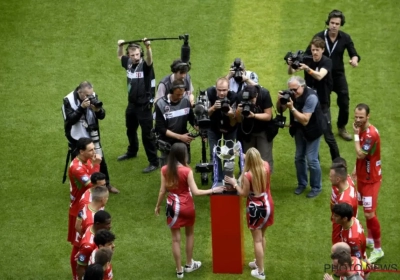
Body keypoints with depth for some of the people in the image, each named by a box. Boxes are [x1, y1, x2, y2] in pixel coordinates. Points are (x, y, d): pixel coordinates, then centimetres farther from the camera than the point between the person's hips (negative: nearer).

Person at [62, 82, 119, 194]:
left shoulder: (93, 96, -7)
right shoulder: (69, 100, -18)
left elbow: (102, 116, -4)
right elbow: (70, 120, -26)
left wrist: (98, 110, -26)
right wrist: (81, 108, -34)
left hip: (92, 137, 4)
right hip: (77, 139, -4)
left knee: (100, 160, 15)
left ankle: (106, 184, 34)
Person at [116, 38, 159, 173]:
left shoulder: (145, 65, -19)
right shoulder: (128, 62, -2)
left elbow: (149, 60, -44)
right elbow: (120, 56, 19)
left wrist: (148, 47, -59)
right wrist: (120, 46, 3)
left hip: (144, 105, -7)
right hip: (132, 103, 7)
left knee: (147, 134, -3)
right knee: (130, 130, 26)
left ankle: (154, 162, 6)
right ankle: (132, 152, 50)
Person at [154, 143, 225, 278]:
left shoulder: (165, 169, -10)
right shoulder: (187, 171, -19)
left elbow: (162, 190, -4)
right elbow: (195, 192, -18)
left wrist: (157, 205, 10)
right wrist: (213, 190, -8)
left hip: (173, 206, 2)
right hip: (187, 206, -2)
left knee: (176, 239, 10)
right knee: (189, 234, 23)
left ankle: (179, 270, 17)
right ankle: (189, 264, 34)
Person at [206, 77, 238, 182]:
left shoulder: (233, 97, -32)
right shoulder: (209, 93, -29)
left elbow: (233, 124, -26)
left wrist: (232, 115, -48)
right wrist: (213, 108, -43)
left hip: (229, 128, -1)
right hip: (213, 127, 1)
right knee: (214, 154, -4)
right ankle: (218, 180, 9)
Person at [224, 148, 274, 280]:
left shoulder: (247, 175, -25)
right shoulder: (266, 166, -9)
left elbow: (244, 194, -15)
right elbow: (259, 161, 16)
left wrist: (234, 183, -3)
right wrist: (243, 155, 19)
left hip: (256, 208, -6)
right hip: (267, 205, 6)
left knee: (257, 240, 4)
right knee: (261, 236, 24)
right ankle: (259, 262, 40)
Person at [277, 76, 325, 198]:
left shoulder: (310, 97, -30)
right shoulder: (293, 94, -10)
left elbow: (305, 120, -33)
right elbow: (280, 109, -2)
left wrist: (292, 108, -40)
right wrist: (280, 100, -23)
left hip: (312, 130, -7)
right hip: (299, 129, 7)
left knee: (311, 159, -5)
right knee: (299, 158, 14)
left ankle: (316, 187, 12)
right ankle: (302, 183, 32)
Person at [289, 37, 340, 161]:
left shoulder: (327, 62, -13)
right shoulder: (307, 60, -1)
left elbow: (319, 76, -31)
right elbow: (290, 72, -8)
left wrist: (307, 68, -48)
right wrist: (290, 65, -31)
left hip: (323, 104, -4)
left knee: (328, 136, -3)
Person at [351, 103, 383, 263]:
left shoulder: (372, 134, -28)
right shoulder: (361, 130, 1)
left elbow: (360, 154, -29)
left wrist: (356, 135, -23)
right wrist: (356, 169, 14)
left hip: (371, 179, -9)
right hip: (363, 176, 9)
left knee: (369, 214, -7)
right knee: (367, 211, 19)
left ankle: (378, 249, 2)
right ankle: (370, 239, 34)